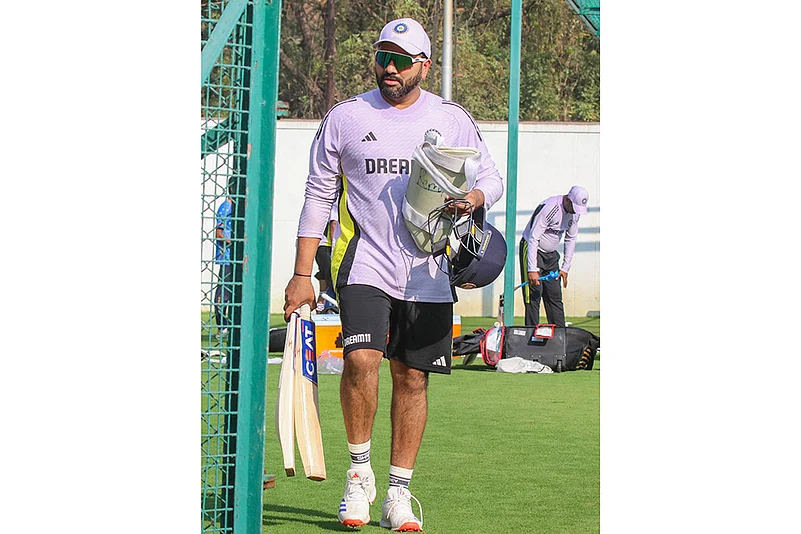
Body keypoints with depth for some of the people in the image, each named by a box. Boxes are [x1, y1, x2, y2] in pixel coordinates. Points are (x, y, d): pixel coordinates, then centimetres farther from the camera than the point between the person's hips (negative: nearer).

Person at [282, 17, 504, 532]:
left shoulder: (453, 119, 6)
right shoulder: (345, 117, 3)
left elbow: (492, 177, 15)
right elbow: (318, 195, 6)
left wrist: (476, 196, -10)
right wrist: (302, 274, 2)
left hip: (428, 273, 2)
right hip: (364, 264, -2)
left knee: (412, 378, 4)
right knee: (362, 359, -21)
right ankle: (359, 473, -1)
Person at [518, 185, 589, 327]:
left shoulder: (575, 213, -4)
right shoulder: (548, 208, -27)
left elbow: (570, 239, 8)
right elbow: (533, 238, -26)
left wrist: (565, 268, 4)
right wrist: (532, 270, -28)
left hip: (551, 254, 7)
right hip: (532, 250, -7)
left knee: (555, 296, 5)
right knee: (533, 295, -12)